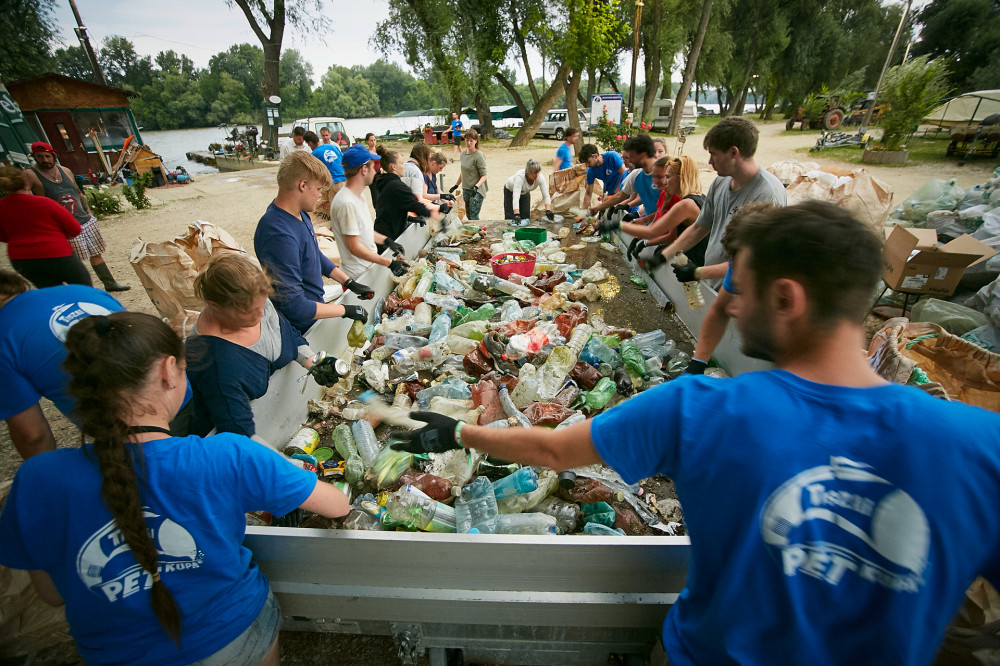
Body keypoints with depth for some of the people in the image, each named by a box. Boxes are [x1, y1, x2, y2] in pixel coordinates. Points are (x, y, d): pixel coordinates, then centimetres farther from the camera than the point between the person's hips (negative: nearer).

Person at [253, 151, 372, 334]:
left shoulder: (300, 214, 0)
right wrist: (346, 310, -20)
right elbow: (295, 307, -29)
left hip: (315, 307, 9)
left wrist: (350, 283, 8)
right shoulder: (279, 235, -30)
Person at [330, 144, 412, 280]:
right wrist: (390, 263, -21)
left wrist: (387, 241, 7)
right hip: (359, 275, -9)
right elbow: (354, 248, -22)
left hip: (371, 266, 9)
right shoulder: (347, 203, -23)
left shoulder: (359, 194, 8)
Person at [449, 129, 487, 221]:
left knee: (473, 217, -12)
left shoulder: (479, 156, -13)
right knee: (468, 215, 12)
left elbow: (483, 176, -15)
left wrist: (476, 186, -30)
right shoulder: (463, 153, 8)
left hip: (477, 191, -7)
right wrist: (456, 186, 22)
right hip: (466, 189, 7)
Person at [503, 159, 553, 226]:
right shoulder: (520, 176, -43)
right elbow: (516, 197, -51)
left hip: (525, 192, 4)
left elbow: (546, 195, -28)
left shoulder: (540, 177, -31)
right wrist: (516, 215, -60)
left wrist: (548, 211, -42)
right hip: (510, 190, -4)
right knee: (510, 217, -7)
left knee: (526, 216, 3)